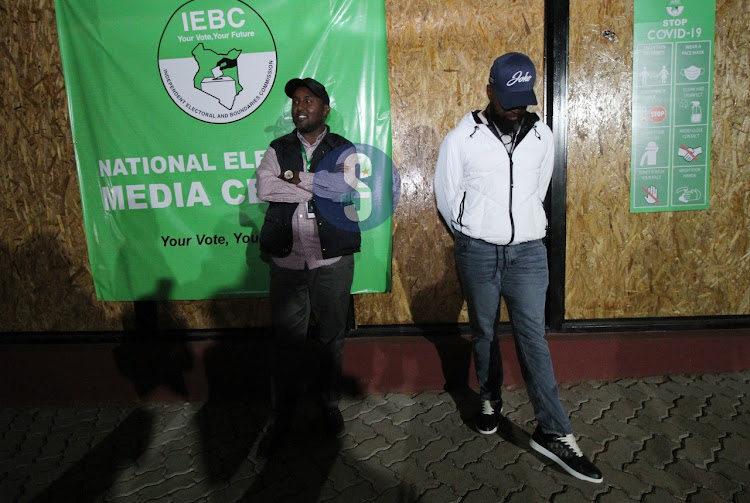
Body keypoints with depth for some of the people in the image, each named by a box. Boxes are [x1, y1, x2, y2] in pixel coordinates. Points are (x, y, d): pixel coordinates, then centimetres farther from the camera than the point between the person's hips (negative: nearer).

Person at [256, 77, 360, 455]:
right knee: (287, 341, 6)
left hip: (333, 260, 0)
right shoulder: (278, 150, 9)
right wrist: (320, 190, -11)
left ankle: (329, 403, 32)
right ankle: (281, 417, 21)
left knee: (332, 337, 11)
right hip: (287, 261, 1)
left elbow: (345, 186, -17)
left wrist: (295, 176, -11)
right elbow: (264, 187, -10)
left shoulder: (343, 150, 5)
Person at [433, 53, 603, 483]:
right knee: (484, 332, 12)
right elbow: (447, 196, 3)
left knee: (533, 336, -2)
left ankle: (554, 432, 3)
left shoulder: (541, 135, 4)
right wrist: (472, 236, 10)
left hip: (528, 251, 1)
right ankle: (490, 401, 34)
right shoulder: (462, 138, -5)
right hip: (477, 252, -1)